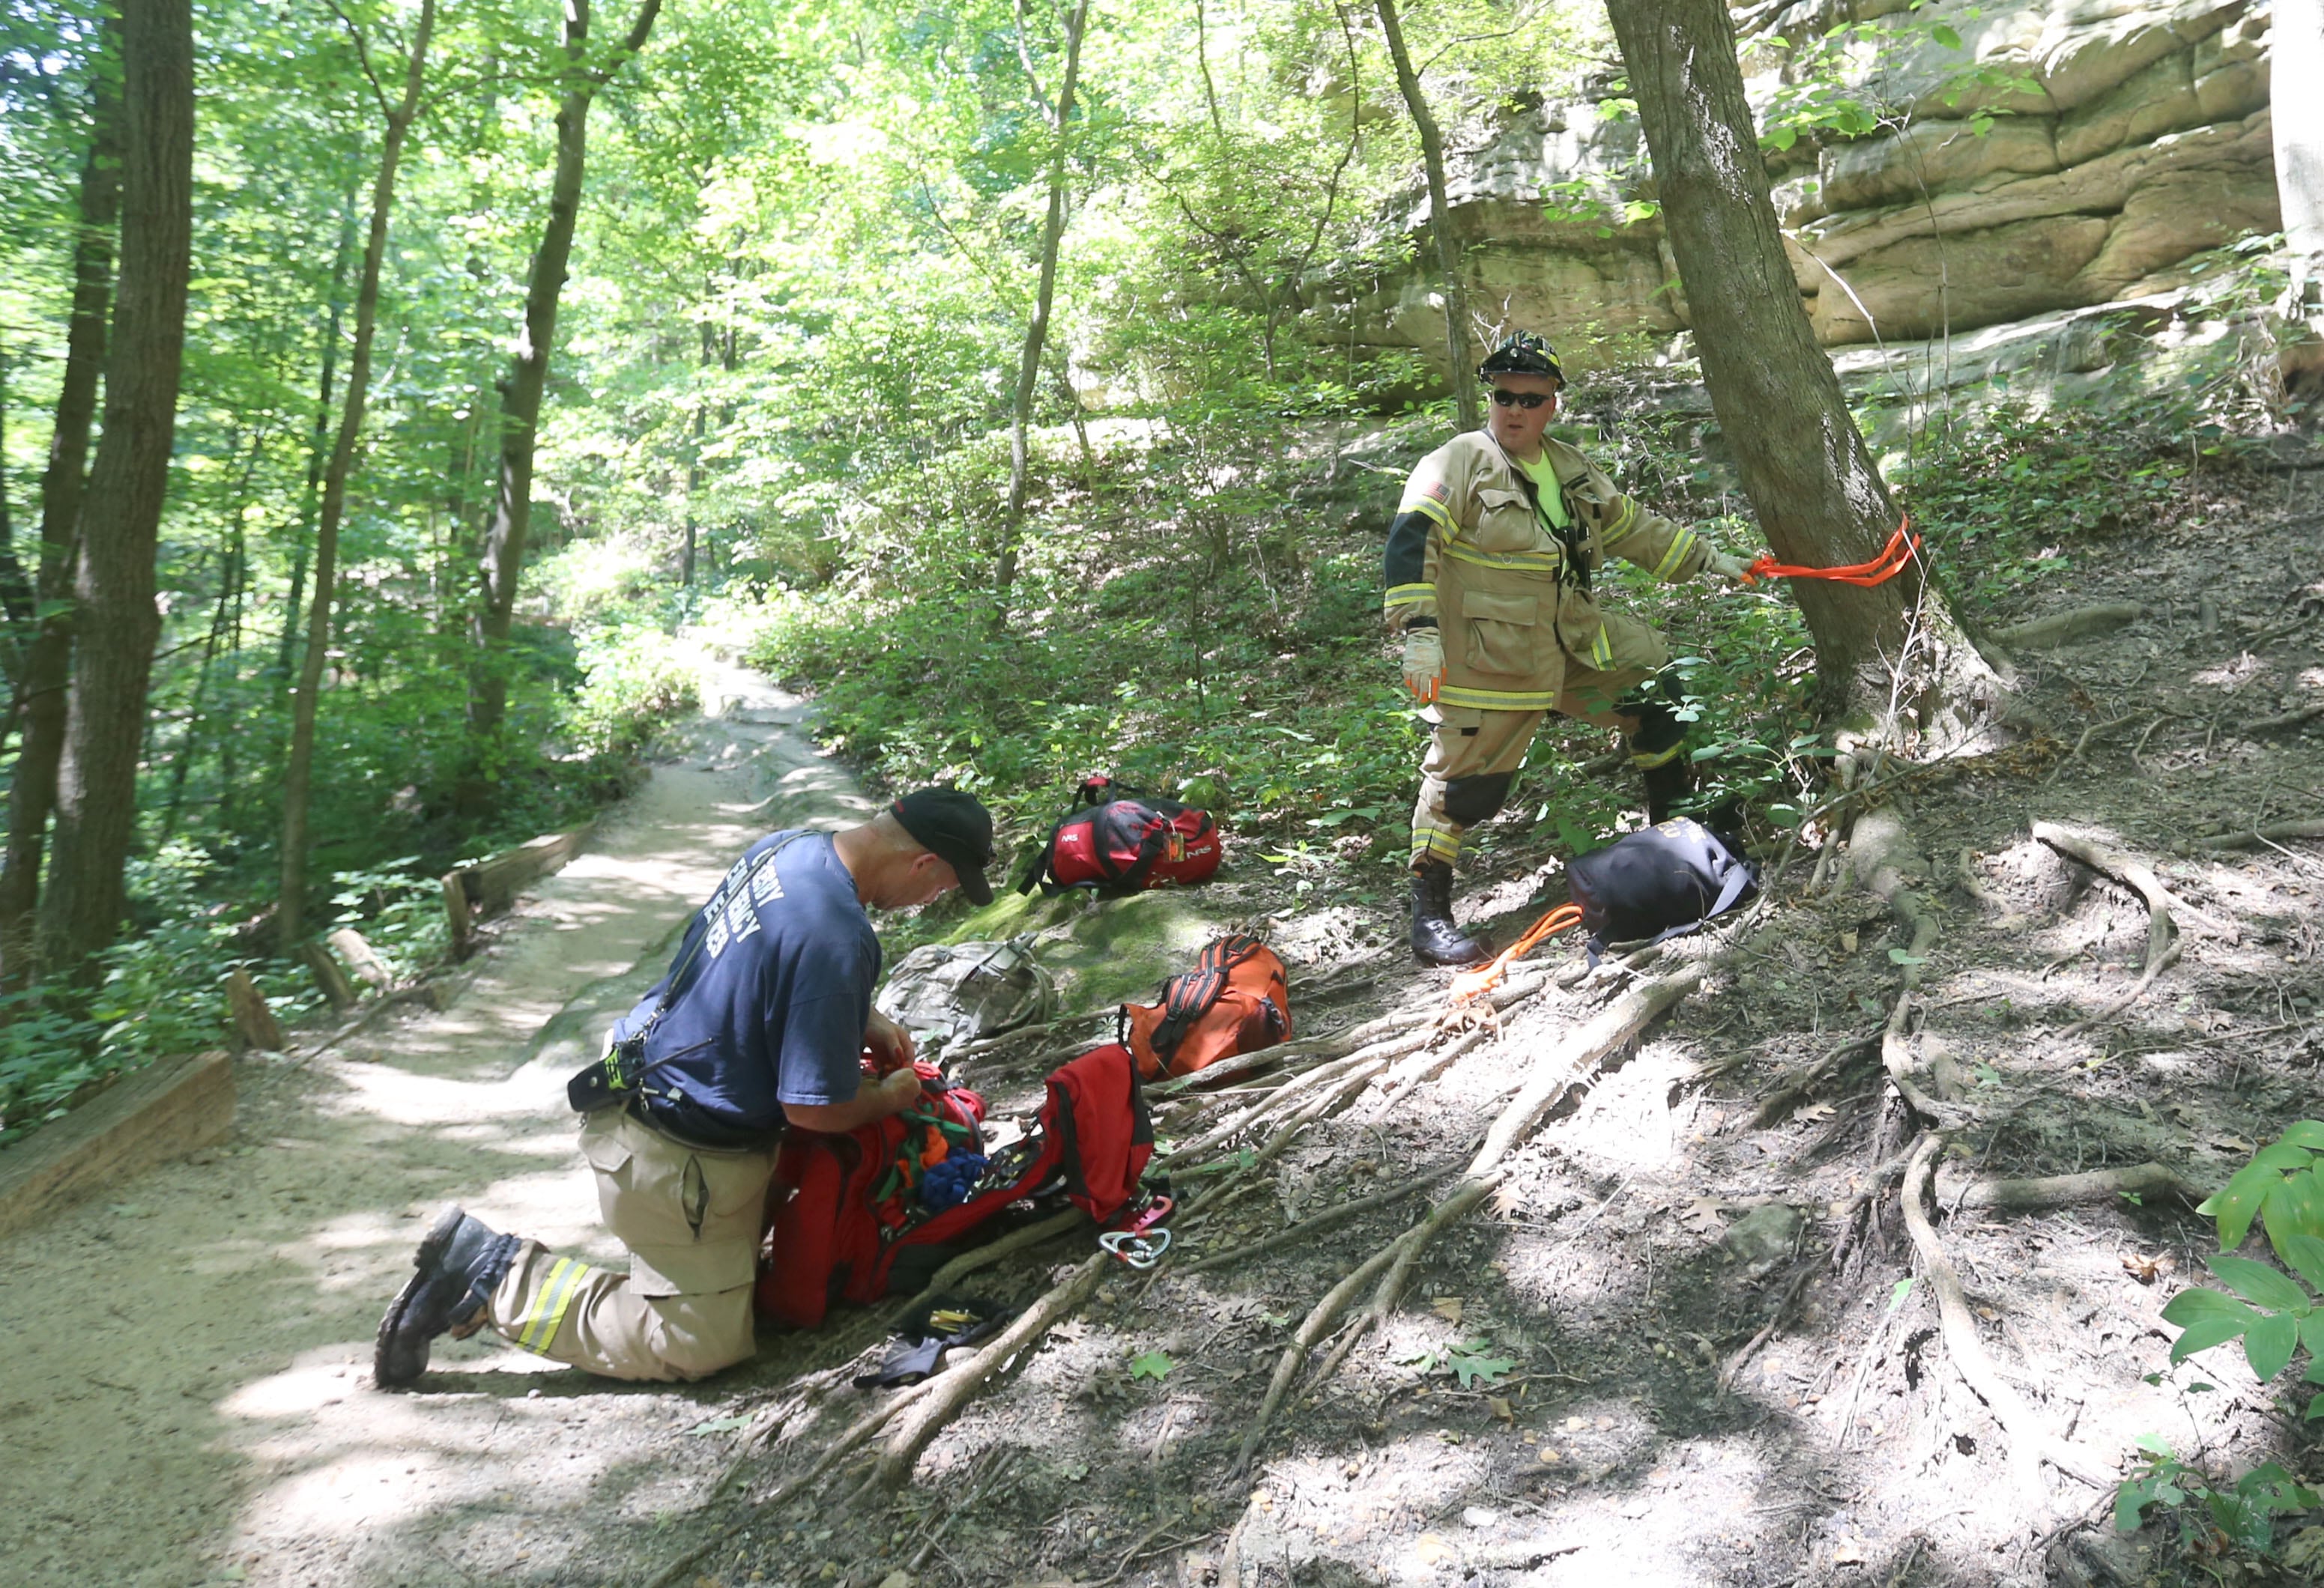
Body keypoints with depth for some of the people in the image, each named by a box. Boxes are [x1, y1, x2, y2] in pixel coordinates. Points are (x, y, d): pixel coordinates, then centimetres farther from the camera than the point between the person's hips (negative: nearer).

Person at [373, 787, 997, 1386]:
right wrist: (893, 1097, -3)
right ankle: (497, 1277, 1)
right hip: (678, 1155, -9)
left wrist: (868, 1022, 11)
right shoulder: (836, 939, -30)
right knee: (701, 1343, 3)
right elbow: (812, 1109, -23)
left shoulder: (789, 846, -2)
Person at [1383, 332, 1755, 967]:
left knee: (1658, 692, 15)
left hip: (1573, 639, 8)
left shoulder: (1572, 471, 14)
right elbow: (1412, 542, -21)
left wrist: (1709, 560, 23)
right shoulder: (1458, 464, -10)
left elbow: (1634, 528, 25)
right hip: (1488, 659, -8)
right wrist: (1418, 631, -32)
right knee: (1466, 781, -7)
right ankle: (1429, 919, 4)